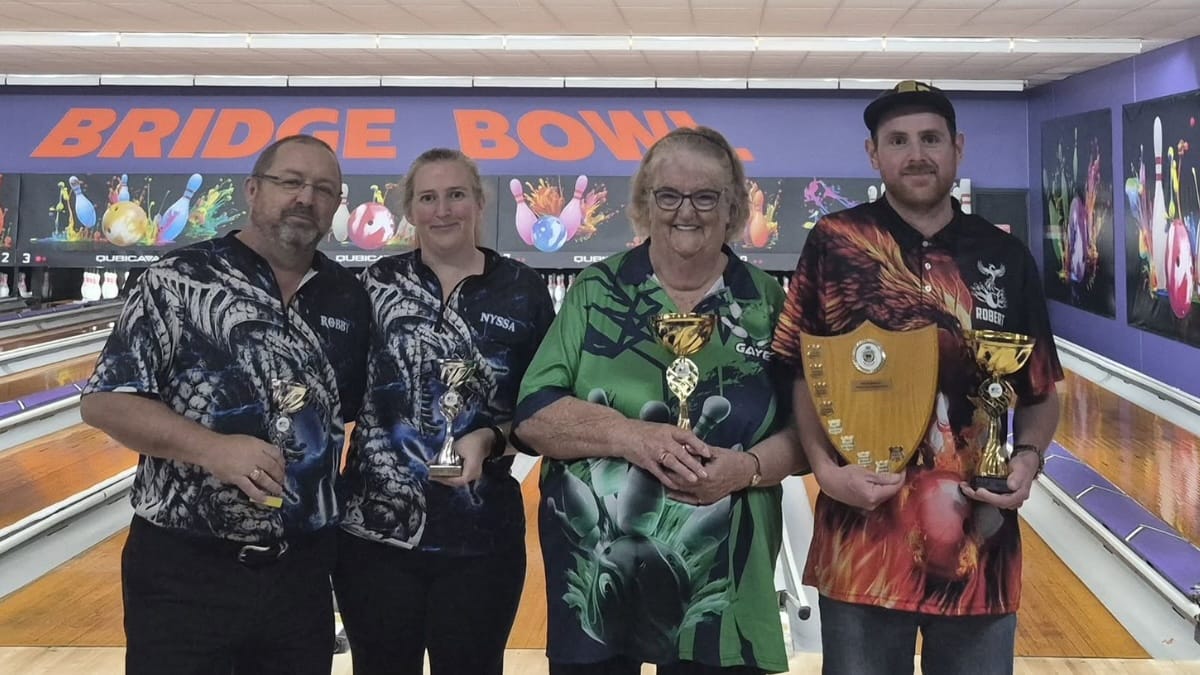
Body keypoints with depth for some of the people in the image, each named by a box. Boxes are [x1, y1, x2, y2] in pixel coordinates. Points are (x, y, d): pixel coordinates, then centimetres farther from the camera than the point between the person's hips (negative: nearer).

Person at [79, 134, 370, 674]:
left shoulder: (348, 299, 7)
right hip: (184, 568, -4)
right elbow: (104, 402, -9)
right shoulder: (180, 281, -6)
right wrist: (212, 448, -20)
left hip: (302, 568, 4)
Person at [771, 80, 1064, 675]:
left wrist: (1029, 456, -7)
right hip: (865, 535, -2)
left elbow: (1041, 391, 11)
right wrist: (824, 467, -12)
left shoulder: (1006, 257, 5)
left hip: (980, 537, 2)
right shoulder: (833, 244, -2)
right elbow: (800, 374, 1)